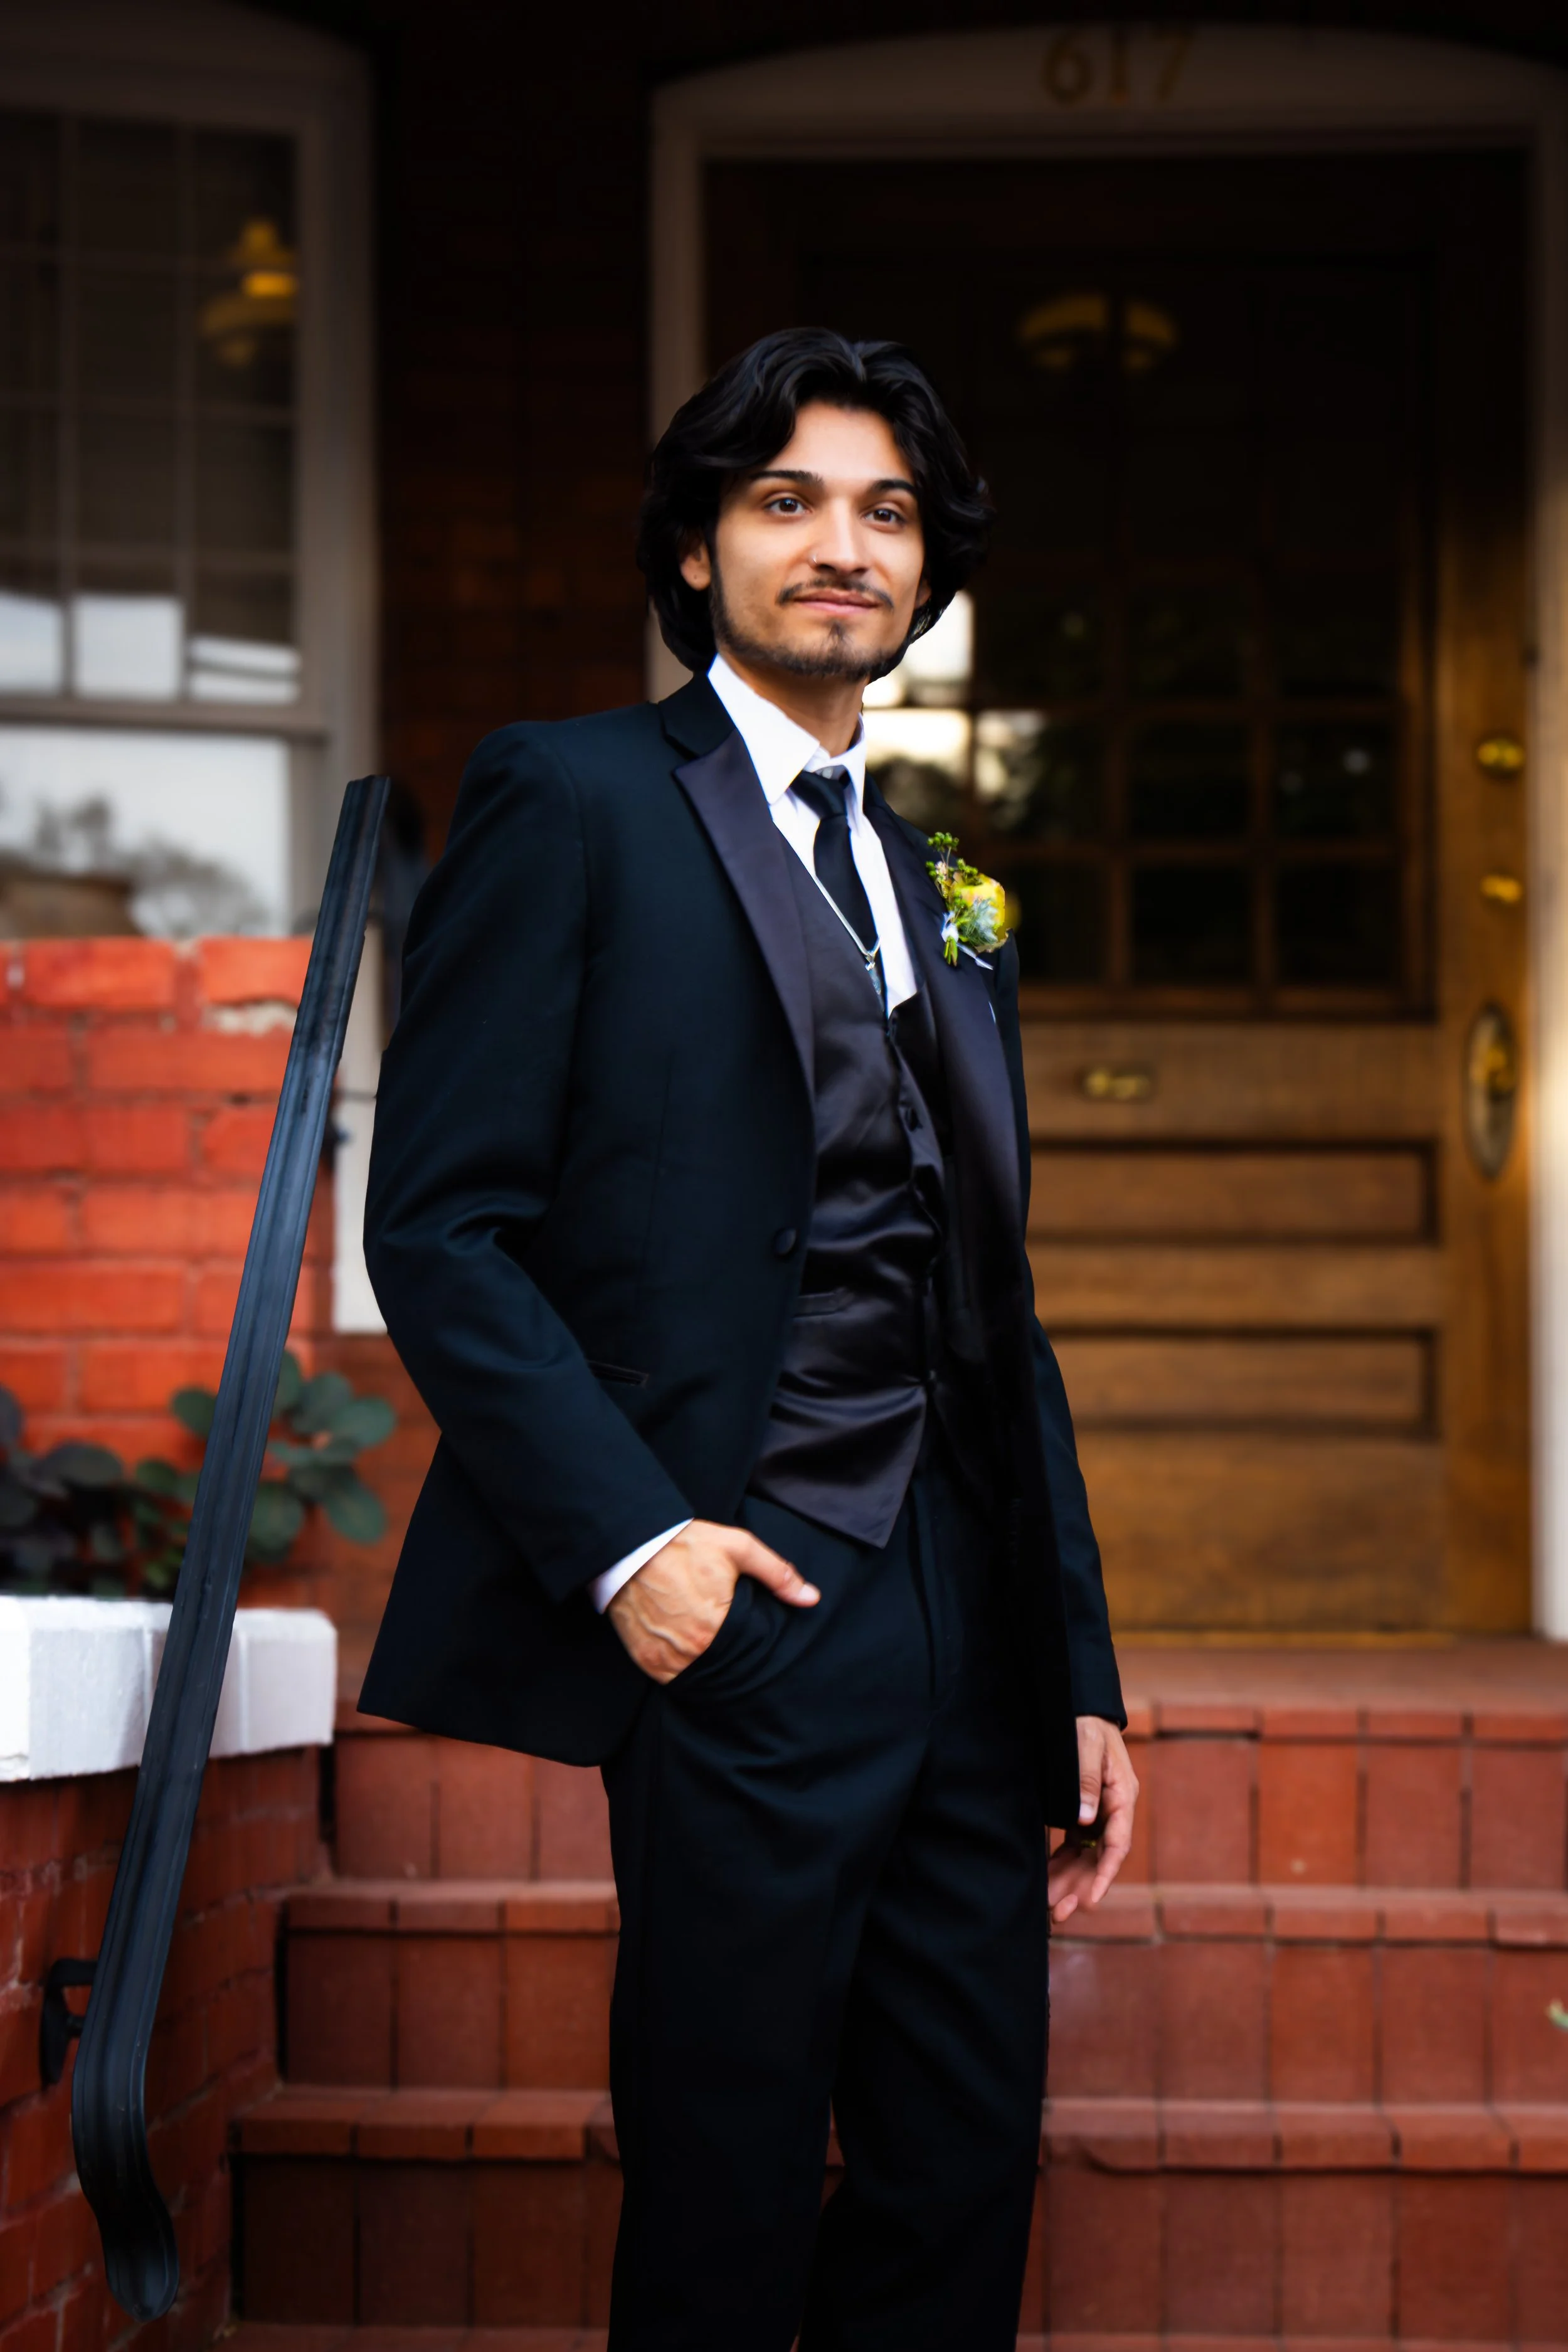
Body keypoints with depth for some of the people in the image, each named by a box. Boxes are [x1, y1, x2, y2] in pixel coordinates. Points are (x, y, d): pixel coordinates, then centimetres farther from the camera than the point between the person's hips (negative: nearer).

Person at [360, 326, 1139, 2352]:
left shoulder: (939, 896, 21)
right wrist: (622, 1538, -18)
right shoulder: (571, 800, 1)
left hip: (965, 1627, 6)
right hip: (742, 1612, -6)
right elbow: (439, 1223, -6)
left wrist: (1079, 1674, 15)